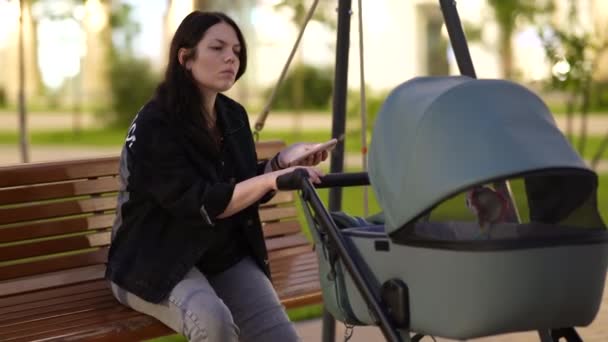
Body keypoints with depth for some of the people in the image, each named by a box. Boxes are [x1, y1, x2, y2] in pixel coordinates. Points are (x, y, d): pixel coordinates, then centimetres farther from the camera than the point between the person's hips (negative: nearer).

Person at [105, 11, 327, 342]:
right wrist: (272, 179, -31)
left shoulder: (234, 116, 5)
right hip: (157, 262, -6)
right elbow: (200, 205, -24)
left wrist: (282, 161, -7)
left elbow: (243, 192, 11)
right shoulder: (154, 126, -16)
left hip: (226, 255, 6)